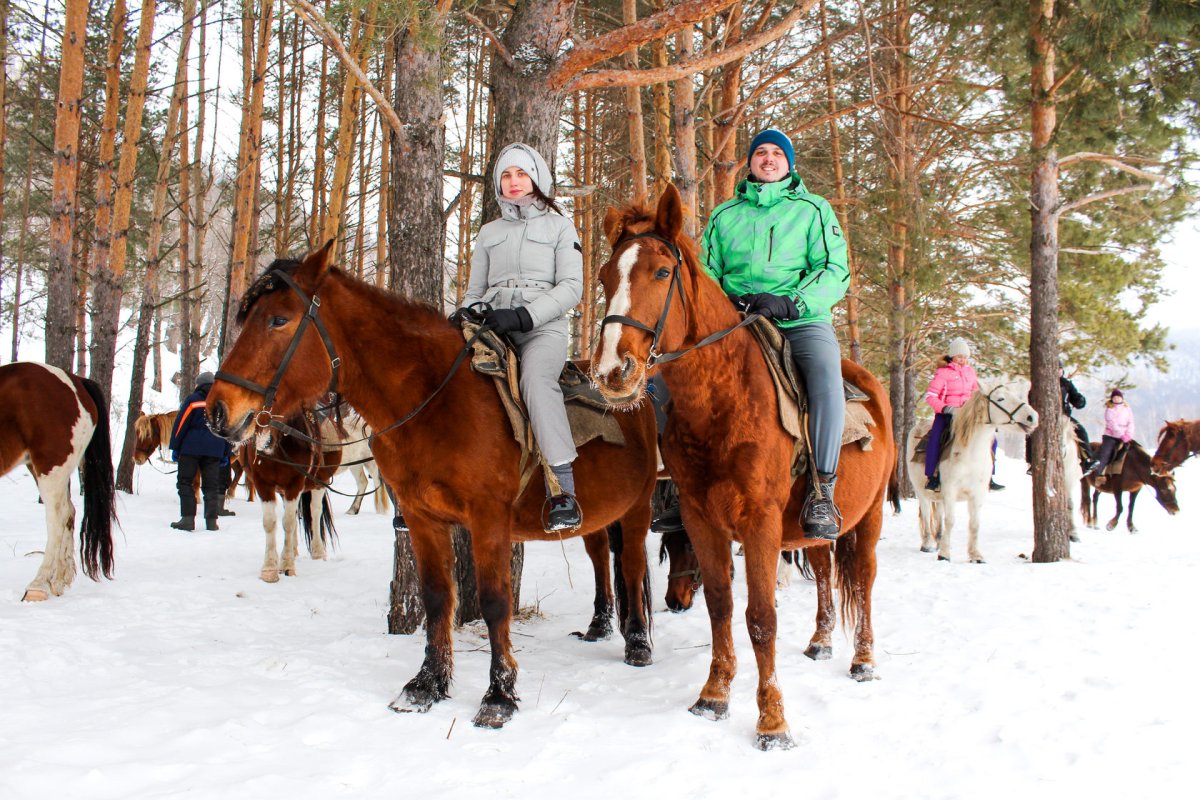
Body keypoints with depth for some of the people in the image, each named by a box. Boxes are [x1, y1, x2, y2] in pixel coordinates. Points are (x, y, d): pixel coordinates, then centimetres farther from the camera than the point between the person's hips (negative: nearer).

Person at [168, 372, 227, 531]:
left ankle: (188, 518, -5)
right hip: (215, 451, 4)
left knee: (185, 482, 3)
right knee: (212, 485, 7)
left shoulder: (192, 400, -2)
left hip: (191, 448, -4)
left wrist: (174, 447, 2)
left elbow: (180, 425, -4)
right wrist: (226, 455, 20)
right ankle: (212, 520, 3)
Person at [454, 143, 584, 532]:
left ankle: (563, 491, -42)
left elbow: (571, 287, 1)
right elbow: (475, 291, 25)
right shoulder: (489, 232, 26)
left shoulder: (558, 226, 14)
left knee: (535, 376, -37)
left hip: (543, 325, -4)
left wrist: (522, 316, -14)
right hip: (493, 325, 4)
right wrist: (462, 316, -1)